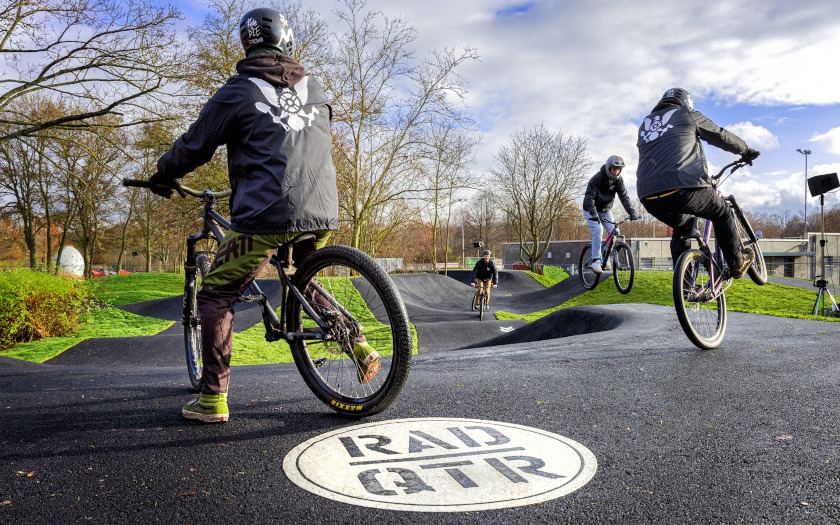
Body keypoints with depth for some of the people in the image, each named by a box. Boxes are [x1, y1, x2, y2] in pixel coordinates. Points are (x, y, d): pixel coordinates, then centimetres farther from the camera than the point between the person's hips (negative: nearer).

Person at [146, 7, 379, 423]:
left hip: (265, 216, -5)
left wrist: (161, 177, 25)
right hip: (321, 212, 6)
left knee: (215, 295, 9)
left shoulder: (238, 91, 2)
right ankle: (359, 346, 16)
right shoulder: (315, 89, 16)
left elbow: (193, 146, 7)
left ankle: (213, 398, 8)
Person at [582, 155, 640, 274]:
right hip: (591, 210, -5)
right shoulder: (597, 178, -25)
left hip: (605, 210, 5)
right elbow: (589, 197, -34)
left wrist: (632, 212, -29)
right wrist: (594, 214, -48)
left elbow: (624, 197, -14)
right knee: (598, 230, -26)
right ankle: (595, 260, -22)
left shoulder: (618, 180, -10)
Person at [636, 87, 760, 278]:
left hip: (648, 197, 5)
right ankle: (736, 263, 32)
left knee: (682, 226, 31)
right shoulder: (687, 115, 16)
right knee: (722, 213, 24)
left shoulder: (645, 124, 28)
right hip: (683, 187, -5)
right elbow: (722, 136, 25)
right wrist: (746, 151, 44)